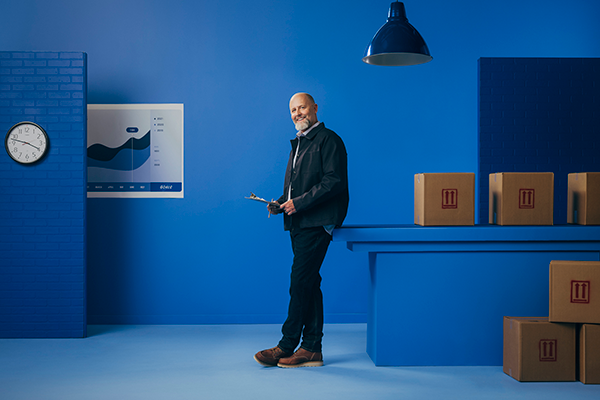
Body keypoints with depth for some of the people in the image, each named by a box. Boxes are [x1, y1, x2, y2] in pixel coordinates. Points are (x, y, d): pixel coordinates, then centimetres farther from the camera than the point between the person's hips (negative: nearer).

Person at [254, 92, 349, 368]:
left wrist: (299, 203, -17)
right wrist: (281, 203, 6)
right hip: (298, 223, 9)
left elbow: (334, 181, -15)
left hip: (317, 222, -9)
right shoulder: (298, 144, 23)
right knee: (309, 283, 8)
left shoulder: (328, 140, -5)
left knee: (300, 282, -10)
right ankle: (311, 349, 11)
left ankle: (287, 346, -5)